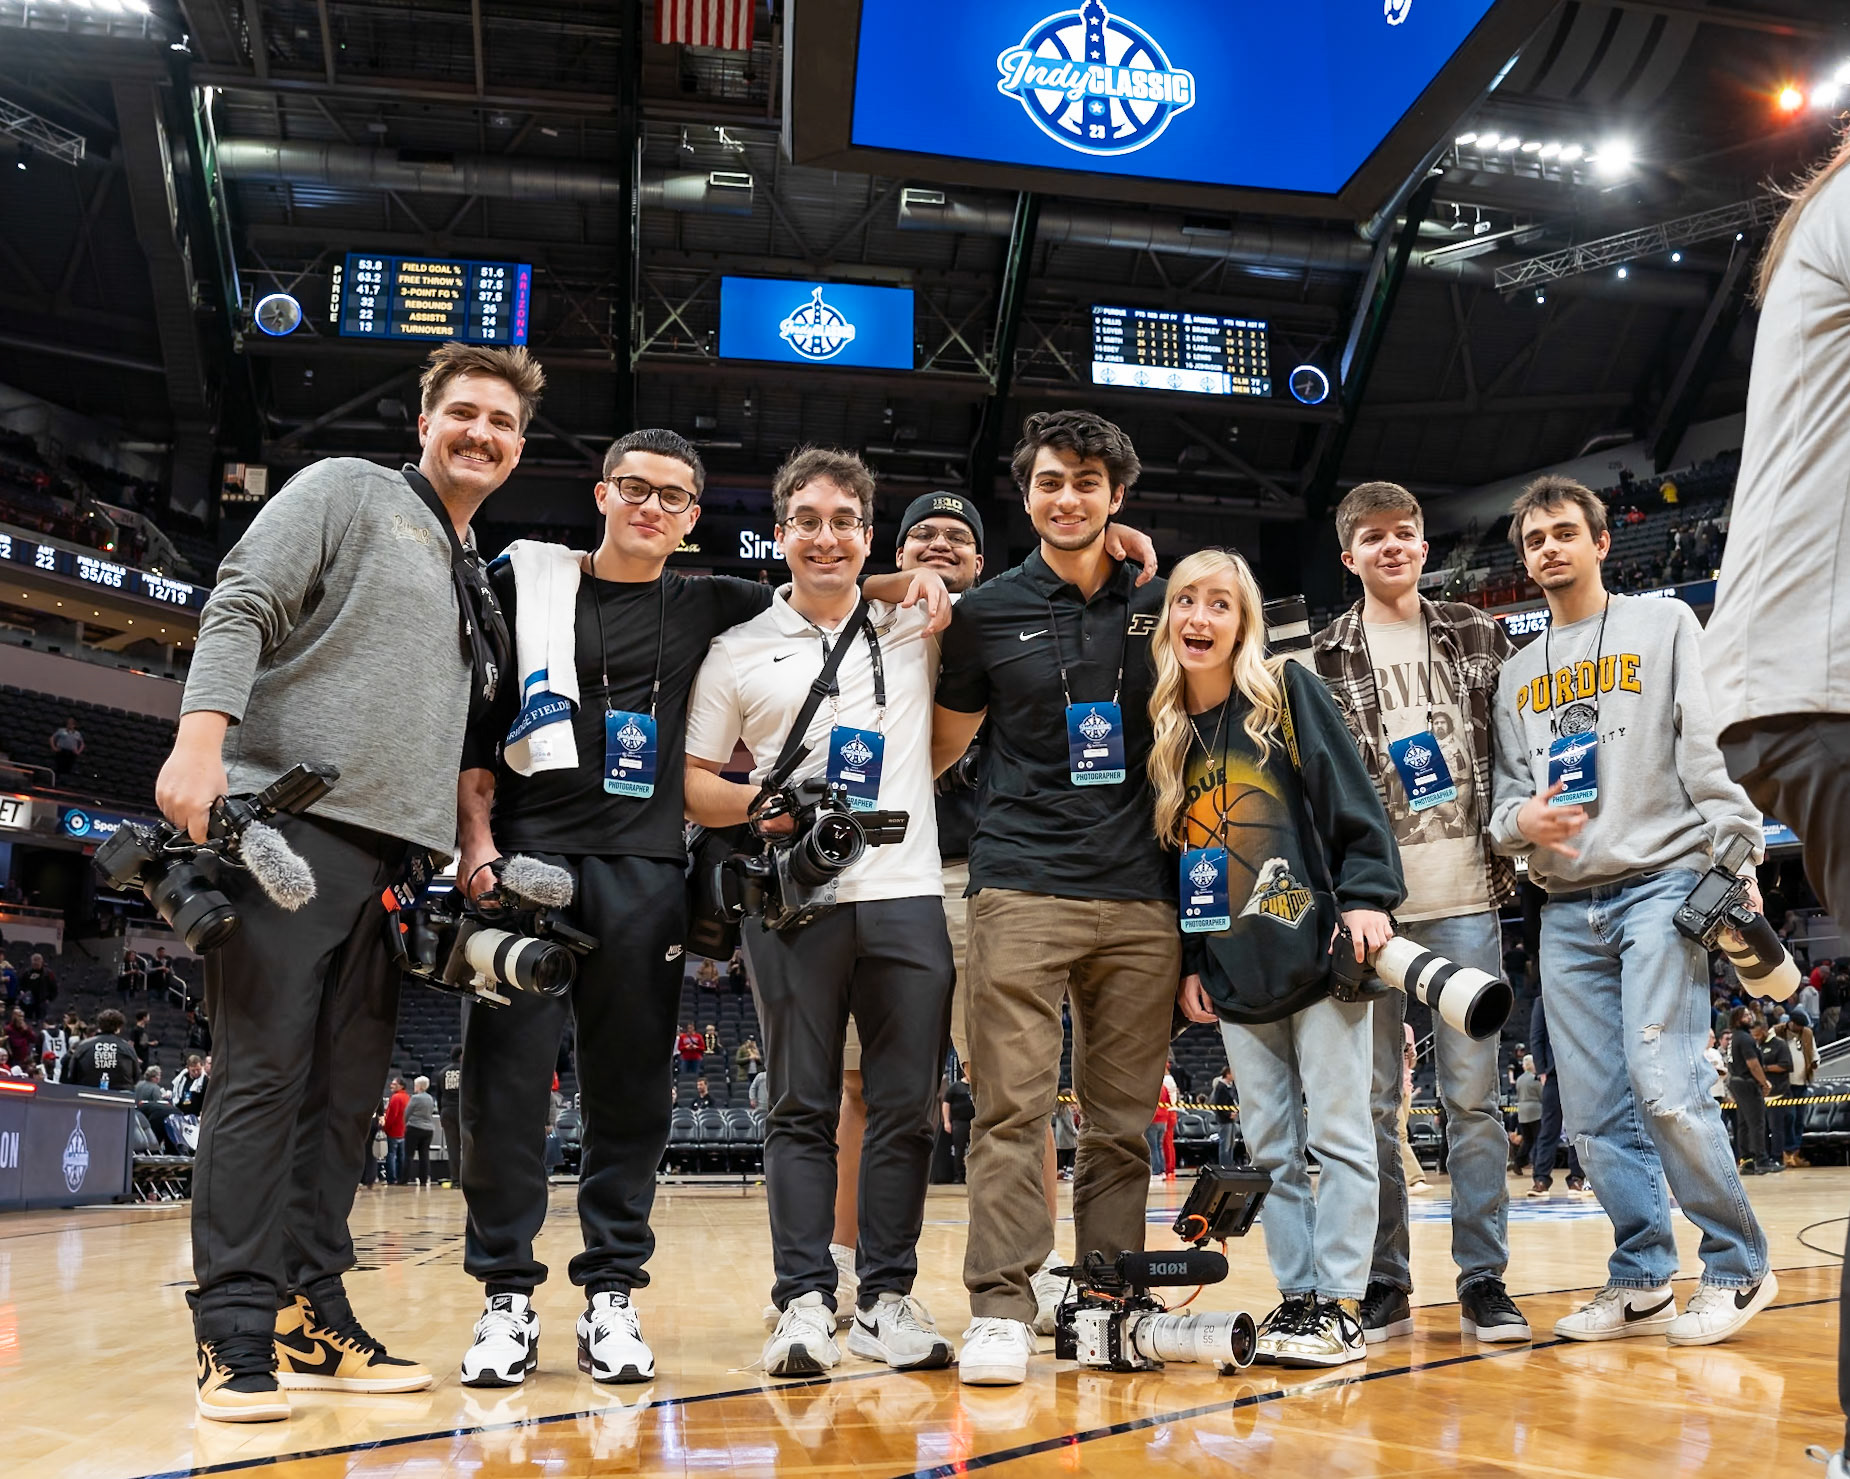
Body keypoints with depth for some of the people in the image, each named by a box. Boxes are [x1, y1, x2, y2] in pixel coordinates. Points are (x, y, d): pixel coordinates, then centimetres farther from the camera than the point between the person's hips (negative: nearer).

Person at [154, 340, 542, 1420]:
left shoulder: (482, 583, 25)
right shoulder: (347, 490, 6)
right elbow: (240, 607, -6)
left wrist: (471, 852, 14)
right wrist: (201, 742, -19)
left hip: (395, 852, 7)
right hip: (292, 823, -7)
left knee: (348, 1089, 6)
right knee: (264, 1074, -7)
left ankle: (311, 1316, 11)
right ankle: (239, 1334, -3)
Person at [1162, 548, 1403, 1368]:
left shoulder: (1289, 690, -1)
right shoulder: (1165, 727, 10)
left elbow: (1352, 798, -6)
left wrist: (1368, 896, -15)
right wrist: (1186, 962, 10)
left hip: (1318, 953, -4)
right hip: (1233, 973, 5)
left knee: (1337, 1135, -1)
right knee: (1271, 1149, 9)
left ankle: (1340, 1306, 6)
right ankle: (1296, 1295, 17)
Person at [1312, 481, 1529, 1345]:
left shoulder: (1480, 639, 10)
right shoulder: (1322, 662, 5)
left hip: (1463, 900, 1)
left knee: (1472, 1096, 4)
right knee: (1372, 1102, 5)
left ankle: (1483, 1281, 13)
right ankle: (1384, 1287, 14)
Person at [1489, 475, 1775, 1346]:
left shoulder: (1664, 626, 9)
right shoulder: (1517, 676, 20)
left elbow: (1710, 751, 0)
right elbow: (1505, 794, 17)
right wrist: (1520, 822, -7)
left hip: (1661, 885, -5)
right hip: (1566, 911, 5)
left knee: (1664, 1086, -15)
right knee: (1594, 1112, 2)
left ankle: (1737, 1267, 1)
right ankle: (1641, 1281, 12)